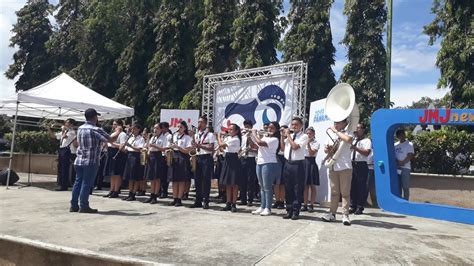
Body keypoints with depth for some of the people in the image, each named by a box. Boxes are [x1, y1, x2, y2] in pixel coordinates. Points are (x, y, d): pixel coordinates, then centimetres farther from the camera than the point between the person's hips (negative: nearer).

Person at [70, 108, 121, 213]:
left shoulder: (80, 128, 9)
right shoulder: (96, 130, -14)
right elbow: (111, 139, -13)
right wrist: (117, 131, 6)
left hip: (79, 160, 7)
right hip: (91, 162, -7)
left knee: (78, 182, 12)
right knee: (86, 184, -1)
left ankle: (74, 205, 17)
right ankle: (84, 206, 4)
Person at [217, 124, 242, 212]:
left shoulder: (235, 139, -14)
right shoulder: (228, 138, 12)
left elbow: (221, 144, -17)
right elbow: (220, 145, 10)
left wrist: (219, 137, -1)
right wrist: (219, 137, 2)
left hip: (234, 160, -8)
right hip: (227, 160, 8)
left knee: (234, 184, -1)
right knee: (227, 183, 10)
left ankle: (233, 204, 5)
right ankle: (228, 203, 17)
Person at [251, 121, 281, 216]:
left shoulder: (274, 140, -10)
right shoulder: (264, 137, 17)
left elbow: (259, 142, -20)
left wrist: (254, 133, -5)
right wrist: (253, 134, 11)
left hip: (269, 164, -8)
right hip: (259, 163, 8)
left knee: (267, 187, -4)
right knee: (262, 187, 11)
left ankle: (268, 208, 2)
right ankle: (262, 207, 18)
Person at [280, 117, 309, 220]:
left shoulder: (304, 136, -4)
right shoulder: (289, 136, 14)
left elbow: (295, 146, -17)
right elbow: (283, 148, 13)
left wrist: (288, 135, -9)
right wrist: (282, 135, 6)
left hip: (298, 164, -6)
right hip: (288, 164, 6)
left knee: (298, 189, 0)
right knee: (288, 189, 10)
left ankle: (296, 212, 10)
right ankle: (289, 210, 20)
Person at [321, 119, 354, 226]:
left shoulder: (348, 134, -3)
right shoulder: (331, 134, 14)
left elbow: (348, 139, -28)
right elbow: (326, 149, 21)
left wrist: (335, 131, -17)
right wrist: (326, 149, -3)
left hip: (345, 167, -5)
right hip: (332, 167, 5)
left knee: (345, 192, -1)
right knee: (334, 192, 10)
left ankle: (345, 215, 3)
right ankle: (332, 213, 15)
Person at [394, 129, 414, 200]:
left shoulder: (409, 144, 0)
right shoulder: (395, 145, 14)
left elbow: (410, 156, -9)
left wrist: (402, 162, -18)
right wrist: (397, 162, -8)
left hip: (405, 168, -5)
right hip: (396, 168, 5)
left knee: (405, 187, -4)